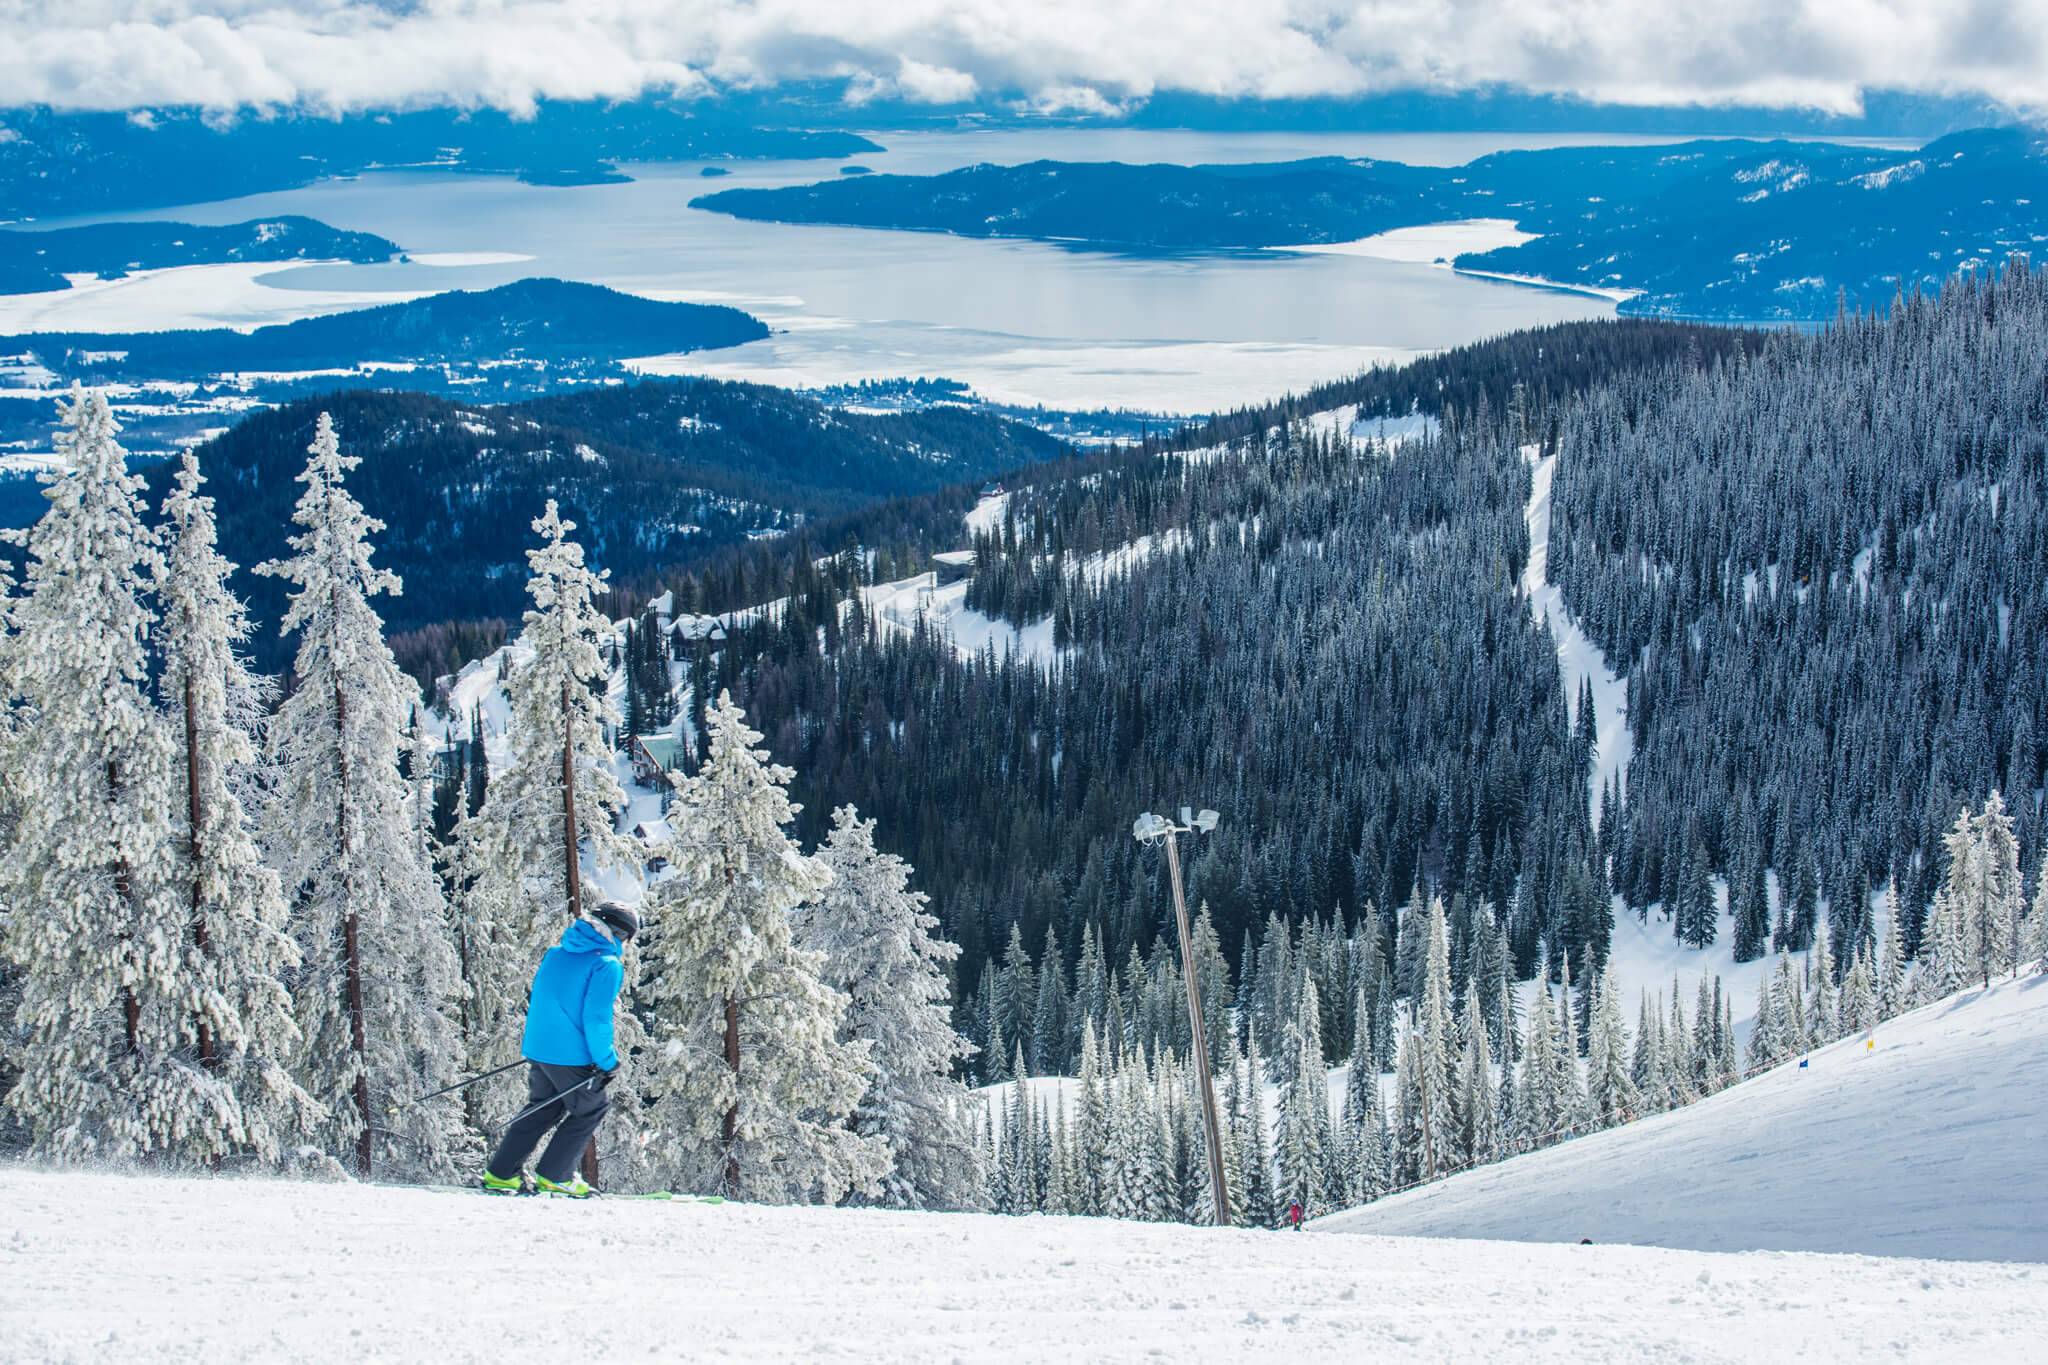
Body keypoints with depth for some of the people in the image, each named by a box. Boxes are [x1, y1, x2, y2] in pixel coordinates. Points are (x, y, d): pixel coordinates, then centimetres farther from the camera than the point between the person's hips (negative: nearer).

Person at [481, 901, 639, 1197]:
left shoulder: (554, 954, 12)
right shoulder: (607, 965, -12)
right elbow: (596, 1018, -18)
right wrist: (607, 1062, -11)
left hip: (537, 1050, 7)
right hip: (571, 1056, -7)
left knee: (543, 1109, 20)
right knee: (591, 1109, 11)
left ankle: (500, 1174, 16)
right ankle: (554, 1176, 9)